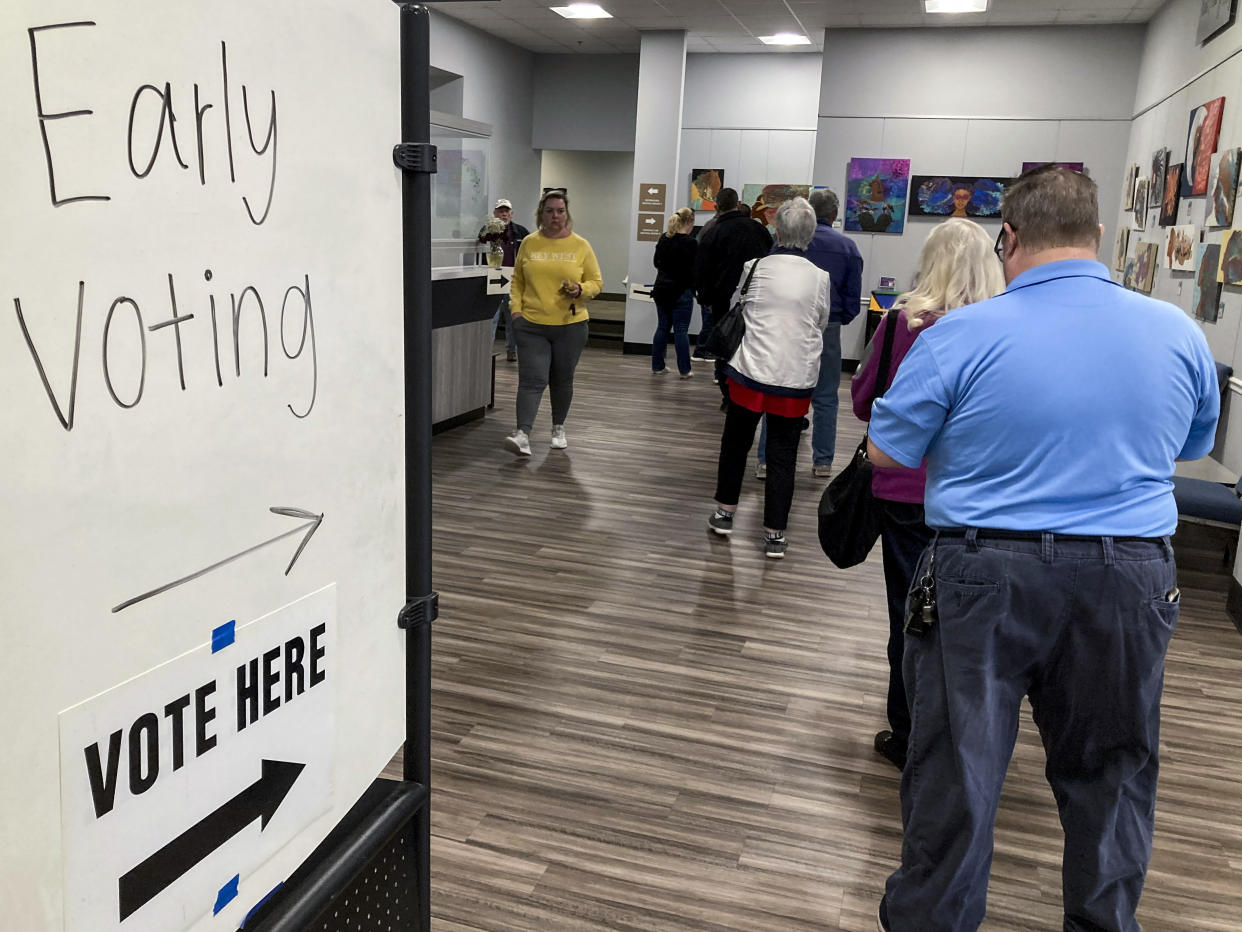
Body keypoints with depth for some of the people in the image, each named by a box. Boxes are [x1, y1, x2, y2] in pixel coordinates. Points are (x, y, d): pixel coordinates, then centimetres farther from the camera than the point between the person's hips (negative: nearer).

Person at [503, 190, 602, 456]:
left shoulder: (580, 246, 2)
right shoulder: (529, 243, 4)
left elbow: (596, 282, 5)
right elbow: (517, 280, 11)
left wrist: (580, 290, -15)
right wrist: (516, 308, -1)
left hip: (570, 325, 0)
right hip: (531, 325, 0)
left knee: (562, 380, 13)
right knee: (532, 379, -10)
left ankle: (558, 428, 31)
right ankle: (522, 435, -16)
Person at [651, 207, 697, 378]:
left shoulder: (664, 239, 4)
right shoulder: (690, 243, -14)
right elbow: (695, 269, -12)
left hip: (662, 290, 6)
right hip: (682, 292, -6)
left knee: (662, 327, 13)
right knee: (681, 330, -1)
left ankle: (657, 366, 16)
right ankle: (684, 370, 4)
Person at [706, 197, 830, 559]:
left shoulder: (754, 268, -6)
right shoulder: (820, 278, -4)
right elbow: (821, 325, 9)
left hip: (750, 372, 0)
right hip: (796, 379, 0)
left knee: (736, 443, 18)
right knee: (783, 456, 8)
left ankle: (725, 512, 30)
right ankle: (775, 534, 12)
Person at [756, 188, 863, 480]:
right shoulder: (847, 247, 0)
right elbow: (854, 296, 1)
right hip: (828, 329, 0)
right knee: (825, 398, 10)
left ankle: (766, 461, 5)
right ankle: (822, 462, 15)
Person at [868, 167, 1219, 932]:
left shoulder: (960, 336, -13)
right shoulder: (1179, 332, 0)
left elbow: (886, 452, -5)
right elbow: (1194, 446, 16)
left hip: (985, 576, -3)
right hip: (1130, 579, 4)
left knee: (958, 770, 10)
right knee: (1110, 774, 20)